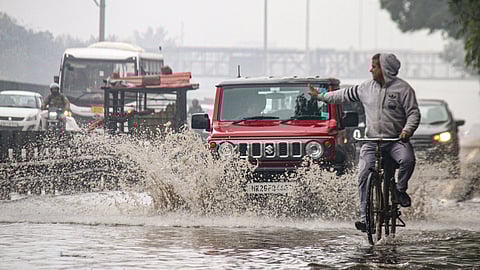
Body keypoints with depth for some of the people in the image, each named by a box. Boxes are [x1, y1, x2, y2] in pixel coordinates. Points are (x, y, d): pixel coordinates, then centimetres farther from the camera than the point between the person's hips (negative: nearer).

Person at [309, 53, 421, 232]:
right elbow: (346, 95, 22)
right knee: (363, 176, -12)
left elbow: (413, 113, -5)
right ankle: (364, 216, -6)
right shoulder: (367, 87, 10)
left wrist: (407, 130, -23)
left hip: (396, 139, -3)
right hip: (372, 141, 3)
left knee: (407, 160, -33)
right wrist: (320, 96, 26)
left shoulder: (403, 89, -3)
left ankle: (400, 189, -5)